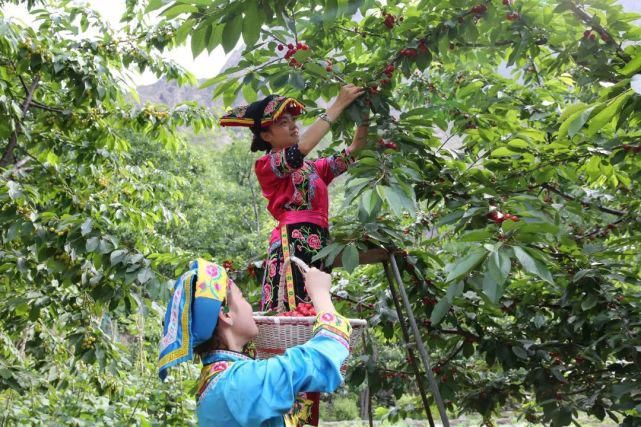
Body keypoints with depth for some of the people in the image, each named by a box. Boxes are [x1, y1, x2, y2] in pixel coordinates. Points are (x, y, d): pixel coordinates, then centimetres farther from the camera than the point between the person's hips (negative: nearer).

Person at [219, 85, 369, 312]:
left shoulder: (310, 168, 26)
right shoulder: (265, 165, 2)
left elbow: (343, 161, 13)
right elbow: (301, 148, -15)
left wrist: (359, 140, -6)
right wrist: (338, 105, -12)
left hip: (318, 245, 8)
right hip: (292, 243, -8)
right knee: (292, 314, -18)